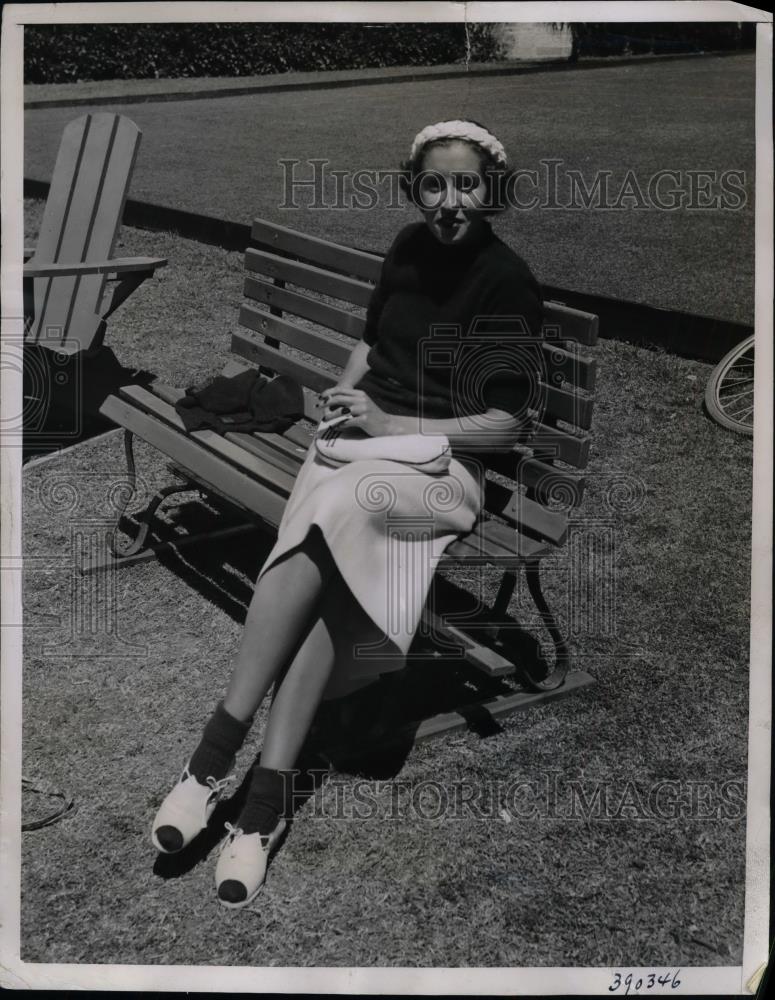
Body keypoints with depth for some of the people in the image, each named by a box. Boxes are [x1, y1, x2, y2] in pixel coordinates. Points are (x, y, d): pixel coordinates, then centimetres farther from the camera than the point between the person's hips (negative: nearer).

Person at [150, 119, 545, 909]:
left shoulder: (507, 280, -4)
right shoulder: (409, 247, 13)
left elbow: (506, 424, -8)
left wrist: (395, 425, -13)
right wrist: (349, 384, 8)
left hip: (439, 465, -4)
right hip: (360, 440, 5)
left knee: (326, 514, -34)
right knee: (329, 570, -29)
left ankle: (218, 753, -30)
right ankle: (267, 794, -32)